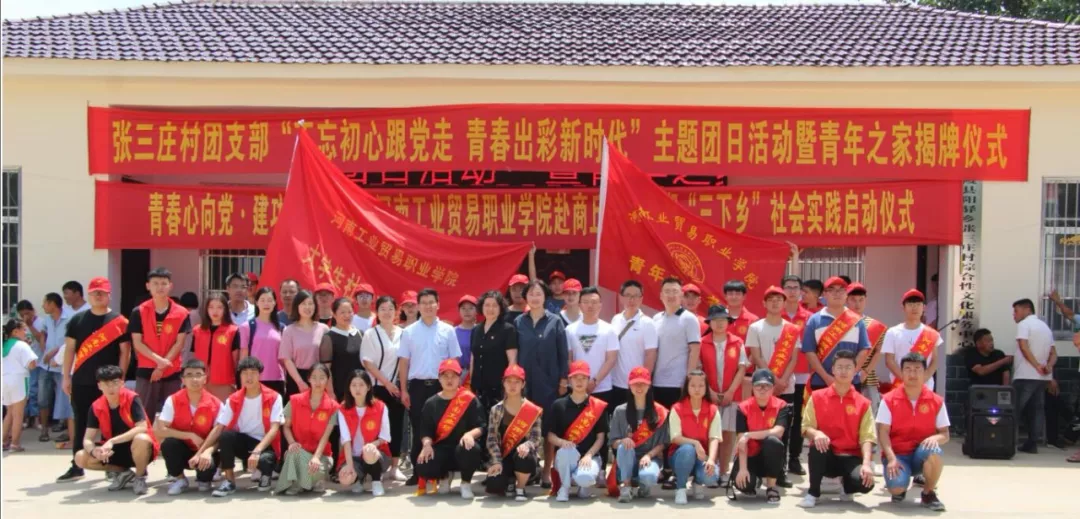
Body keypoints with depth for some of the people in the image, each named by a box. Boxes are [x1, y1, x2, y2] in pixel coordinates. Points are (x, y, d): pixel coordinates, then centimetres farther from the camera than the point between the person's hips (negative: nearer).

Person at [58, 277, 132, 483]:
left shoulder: (119, 321, -1)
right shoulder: (78, 320, 7)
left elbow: (125, 352, -1)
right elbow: (69, 349, 8)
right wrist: (66, 377, 2)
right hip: (81, 381, 2)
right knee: (80, 423, 7)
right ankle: (76, 467, 12)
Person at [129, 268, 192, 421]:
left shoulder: (181, 313, 0)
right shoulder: (139, 312, 0)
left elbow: (179, 343, -2)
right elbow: (137, 343, -3)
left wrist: (163, 366, -12)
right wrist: (159, 359, -16)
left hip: (172, 373, 0)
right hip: (145, 371, 0)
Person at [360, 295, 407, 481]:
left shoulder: (403, 334, 6)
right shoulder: (370, 334, -1)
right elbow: (367, 362, -6)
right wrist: (387, 383, -11)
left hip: (398, 387, 3)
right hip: (378, 387, -3)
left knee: (397, 425, 4)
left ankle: (394, 466, 10)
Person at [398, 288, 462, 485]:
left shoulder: (447, 330, 3)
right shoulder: (409, 331, 4)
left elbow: (454, 361, 5)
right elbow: (403, 362, 5)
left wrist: (454, 387, 0)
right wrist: (404, 390, 0)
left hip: (440, 385, 0)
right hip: (417, 385, 0)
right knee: (418, 429, 3)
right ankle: (418, 471, 10)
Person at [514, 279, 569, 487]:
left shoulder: (555, 321, 2)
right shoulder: (518, 322, 7)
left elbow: (563, 353, 2)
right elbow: (513, 353, 7)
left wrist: (563, 379, -3)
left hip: (549, 382, -1)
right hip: (525, 382, 1)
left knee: (548, 426, 2)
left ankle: (546, 471, 10)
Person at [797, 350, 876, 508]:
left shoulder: (863, 403, 3)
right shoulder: (817, 397, 3)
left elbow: (867, 437, -5)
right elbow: (806, 428, -1)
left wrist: (866, 463, -22)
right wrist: (816, 433, -26)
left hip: (850, 458, 0)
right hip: (826, 456, 0)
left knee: (865, 482, -32)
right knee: (818, 445, -37)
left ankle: (848, 488, 10)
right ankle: (813, 493, -15)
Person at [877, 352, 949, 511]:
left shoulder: (936, 401, 0)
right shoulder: (889, 400, -4)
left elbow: (945, 434, 2)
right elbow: (883, 433, -7)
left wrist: (935, 438, -22)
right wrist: (891, 458, -22)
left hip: (922, 454, 1)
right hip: (897, 454, -1)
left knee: (934, 451, -36)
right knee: (896, 487, -31)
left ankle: (929, 493, -9)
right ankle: (901, 489, 12)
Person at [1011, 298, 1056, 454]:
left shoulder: (1024, 324, -4)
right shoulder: (1045, 327, 21)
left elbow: (1024, 347, -18)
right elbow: (1053, 353, 12)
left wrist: (1036, 366, -20)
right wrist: (1049, 366, -5)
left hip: (1025, 376, -8)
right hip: (1042, 377, 8)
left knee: (1013, 409, -5)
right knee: (1037, 409, 7)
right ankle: (1032, 444, 5)